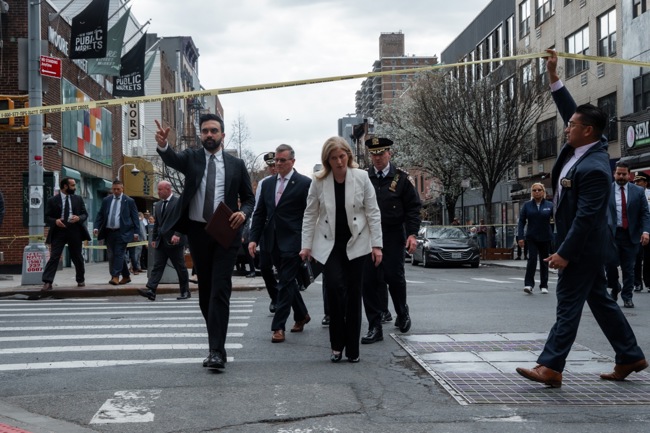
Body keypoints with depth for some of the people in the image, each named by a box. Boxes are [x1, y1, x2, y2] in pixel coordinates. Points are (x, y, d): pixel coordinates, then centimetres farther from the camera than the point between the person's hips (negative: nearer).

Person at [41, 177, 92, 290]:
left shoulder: (78, 199, 11)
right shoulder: (52, 200, 3)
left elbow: (85, 214, 10)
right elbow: (47, 217, 2)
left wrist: (79, 218, -12)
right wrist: (55, 221, -18)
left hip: (75, 231, 2)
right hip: (59, 231, -2)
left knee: (77, 257, 11)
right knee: (54, 257, -9)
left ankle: (81, 280, 27)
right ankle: (47, 282, -10)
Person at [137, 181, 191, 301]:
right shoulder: (158, 205, 15)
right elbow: (156, 223, 20)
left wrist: (177, 235, -27)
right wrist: (154, 238, 16)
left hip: (174, 241, -6)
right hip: (161, 242, 6)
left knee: (180, 268, 3)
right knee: (157, 266, -4)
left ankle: (185, 292, 13)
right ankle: (151, 290, -11)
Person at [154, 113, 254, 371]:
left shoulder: (236, 164, 5)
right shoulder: (191, 158, 5)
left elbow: (249, 198, 10)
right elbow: (172, 158, -18)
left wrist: (243, 212, -12)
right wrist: (163, 145, -41)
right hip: (197, 232, 2)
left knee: (220, 290, -10)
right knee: (205, 290, 10)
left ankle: (216, 350, -13)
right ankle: (217, 343, 24)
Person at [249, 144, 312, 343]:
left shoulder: (305, 183, -6)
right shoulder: (267, 183, 11)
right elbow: (259, 213, 12)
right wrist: (254, 238, 3)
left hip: (293, 242, -6)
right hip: (274, 242, 6)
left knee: (285, 282, -5)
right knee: (287, 280, 16)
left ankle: (278, 326, -1)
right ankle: (302, 315, 34)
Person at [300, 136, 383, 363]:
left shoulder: (361, 177, -4)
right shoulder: (319, 181, -2)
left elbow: (373, 213, -2)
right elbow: (310, 215, 3)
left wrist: (377, 244, -5)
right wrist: (306, 245, 0)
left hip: (355, 243, 0)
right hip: (329, 245, 0)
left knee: (353, 295, 4)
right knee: (335, 288, -16)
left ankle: (352, 349, 14)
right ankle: (337, 345, 1)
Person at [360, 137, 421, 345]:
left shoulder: (401, 178, 1)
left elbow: (413, 207, 1)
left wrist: (412, 234, -9)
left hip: (393, 236, -2)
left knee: (394, 277, 0)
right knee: (370, 280, -1)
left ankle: (402, 313, 30)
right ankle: (374, 328, 6)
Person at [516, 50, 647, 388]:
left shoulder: (594, 169, -25)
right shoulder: (581, 147, 2)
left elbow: (585, 217, -26)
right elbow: (570, 111, 16)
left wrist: (565, 253, -25)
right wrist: (553, 78, 12)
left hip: (583, 248, -10)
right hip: (584, 247, 10)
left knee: (568, 305, -6)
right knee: (600, 300, 17)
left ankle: (550, 368, -1)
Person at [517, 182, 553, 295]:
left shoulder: (549, 205, 2)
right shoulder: (527, 205, 3)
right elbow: (521, 221, 1)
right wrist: (520, 237, -8)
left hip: (545, 238, 1)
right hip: (531, 238, -1)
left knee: (544, 261, 8)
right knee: (532, 259, -14)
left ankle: (544, 286, 18)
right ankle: (529, 284, -12)